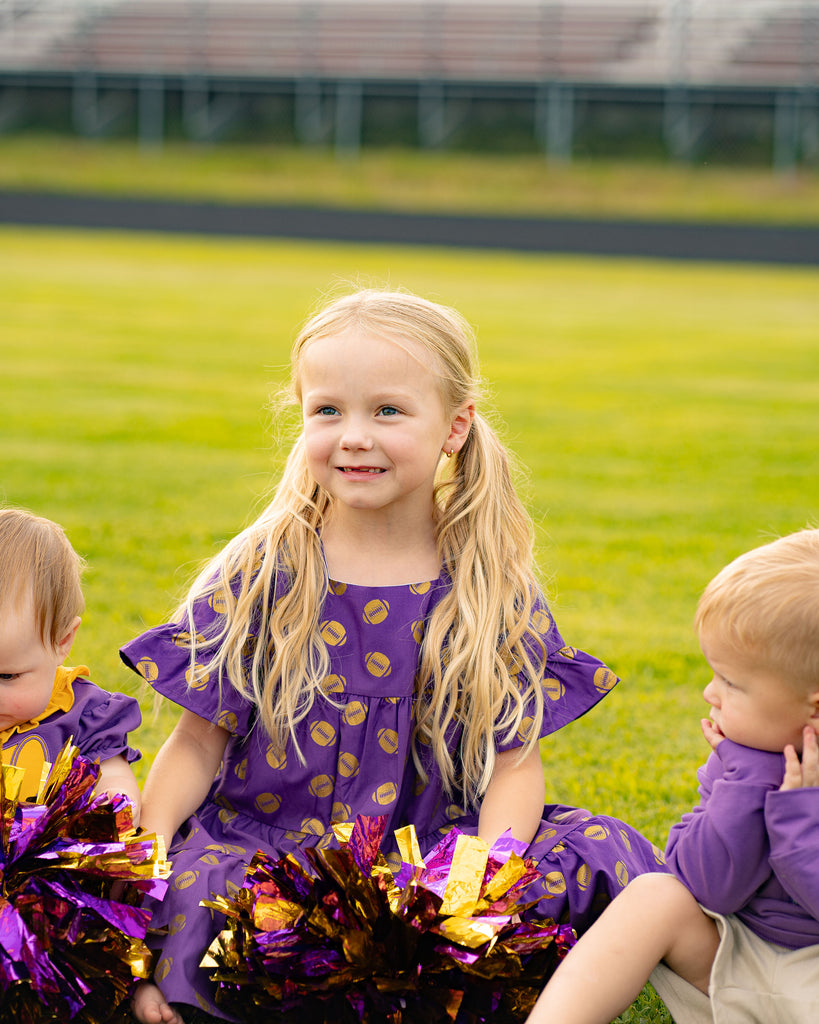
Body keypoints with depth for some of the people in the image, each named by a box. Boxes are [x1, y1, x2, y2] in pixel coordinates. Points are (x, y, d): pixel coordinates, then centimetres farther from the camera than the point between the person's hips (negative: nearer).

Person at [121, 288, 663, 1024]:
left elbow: (515, 762, 1)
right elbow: (199, 744, 3)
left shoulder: (495, 592, 2)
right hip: (258, 847, -1)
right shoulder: (259, 573, 1)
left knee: (607, 850, -22)